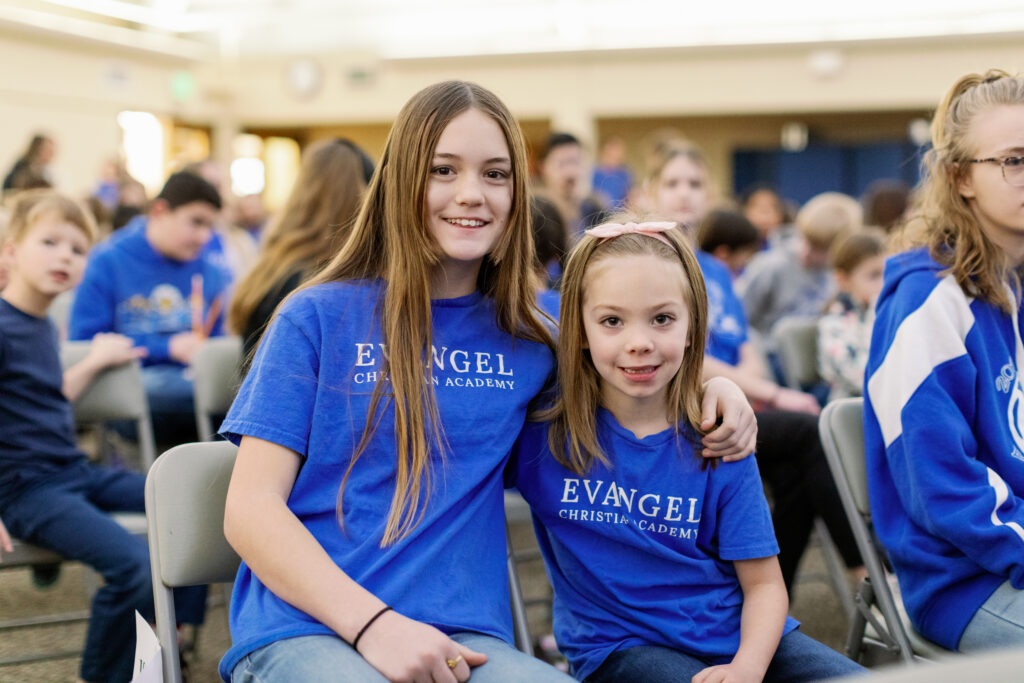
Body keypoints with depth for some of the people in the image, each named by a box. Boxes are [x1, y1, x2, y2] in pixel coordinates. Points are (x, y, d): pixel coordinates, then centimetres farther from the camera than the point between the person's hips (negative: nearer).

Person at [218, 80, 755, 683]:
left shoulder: (527, 337, 13)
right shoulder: (319, 317, 4)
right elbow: (250, 509, -1)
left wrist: (716, 386, 10)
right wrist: (373, 623, -16)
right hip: (304, 629, -3)